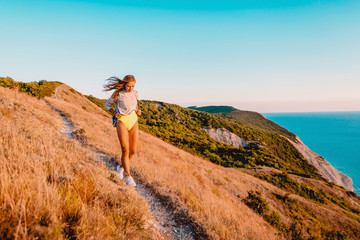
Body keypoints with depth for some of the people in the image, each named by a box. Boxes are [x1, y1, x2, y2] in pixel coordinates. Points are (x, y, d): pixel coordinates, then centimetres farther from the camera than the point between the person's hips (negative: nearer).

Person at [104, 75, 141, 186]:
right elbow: (107, 105, 8)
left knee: (133, 151, 0)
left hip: (133, 121, 4)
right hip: (122, 121, -4)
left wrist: (137, 111, 4)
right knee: (125, 150, -11)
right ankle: (128, 176, 2)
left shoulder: (135, 93, 6)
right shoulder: (117, 94, -6)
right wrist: (114, 113, -9)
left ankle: (121, 167, 27)